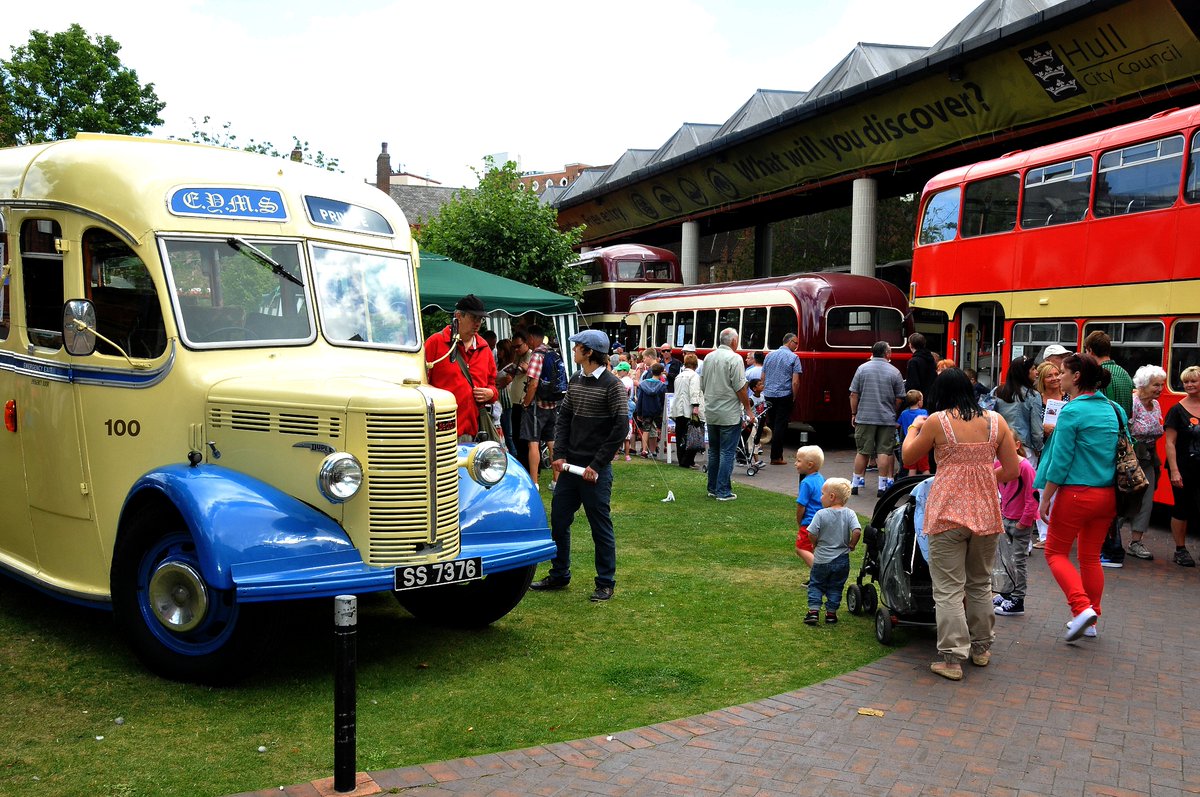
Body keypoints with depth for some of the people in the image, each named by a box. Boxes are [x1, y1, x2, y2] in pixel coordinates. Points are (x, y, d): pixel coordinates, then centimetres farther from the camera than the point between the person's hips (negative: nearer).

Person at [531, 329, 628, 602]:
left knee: (600, 525, 3)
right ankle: (559, 575, 26)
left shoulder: (612, 385, -12)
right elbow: (563, 418, 12)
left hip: (595, 469, -7)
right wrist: (560, 455, 0)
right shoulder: (575, 380, 8)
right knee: (558, 520, 12)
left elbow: (620, 427, -14)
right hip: (570, 465, 7)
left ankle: (606, 583, 15)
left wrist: (597, 465, -15)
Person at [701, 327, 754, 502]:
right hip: (730, 414, -7)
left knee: (713, 452, 15)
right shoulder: (734, 358, -13)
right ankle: (723, 492, -2)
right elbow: (740, 388, -15)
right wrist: (748, 410, -6)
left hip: (711, 414, 7)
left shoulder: (708, 358, 8)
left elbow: (702, 386, 14)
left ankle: (712, 488, 21)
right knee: (727, 453, -2)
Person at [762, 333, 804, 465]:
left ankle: (776, 454, 15)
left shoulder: (769, 356, 10)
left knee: (771, 424, 13)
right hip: (784, 395, -5)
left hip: (769, 396, 5)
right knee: (780, 426, -1)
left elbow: (762, 378, 13)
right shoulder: (793, 357, -6)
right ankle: (776, 457, 1)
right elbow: (795, 382, -11)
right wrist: (794, 398, -1)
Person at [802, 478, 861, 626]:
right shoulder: (849, 514, -6)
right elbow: (857, 531, -18)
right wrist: (851, 544, -1)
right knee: (835, 587, 16)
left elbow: (811, 534, -18)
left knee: (816, 585, 13)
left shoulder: (821, 514, -14)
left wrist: (815, 544, 2)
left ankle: (814, 611, 4)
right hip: (842, 560, 2)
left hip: (822, 559, -2)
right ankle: (831, 613, 16)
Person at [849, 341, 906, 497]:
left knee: (862, 451, 8)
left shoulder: (862, 368, 0)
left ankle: (856, 483, 13)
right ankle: (882, 486, 3)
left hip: (865, 417, 1)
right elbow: (899, 399, 1)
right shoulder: (894, 372, -1)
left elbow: (854, 394, 0)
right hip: (887, 419, -1)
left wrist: (854, 414, 9)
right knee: (884, 452, 3)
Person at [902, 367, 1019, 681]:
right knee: (980, 584, 20)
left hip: (948, 511, -4)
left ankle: (952, 657, -1)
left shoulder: (937, 421, -6)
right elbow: (1012, 470, 5)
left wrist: (914, 428, 27)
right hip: (986, 512, 4)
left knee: (948, 588, 1)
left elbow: (909, 456, 9)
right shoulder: (995, 421, 3)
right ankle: (981, 648, 31)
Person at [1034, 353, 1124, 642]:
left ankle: (1082, 607, -10)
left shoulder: (1072, 412, -13)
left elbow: (1060, 461, -14)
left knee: (1056, 553, 7)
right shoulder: (1114, 410, 7)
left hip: (1076, 494, -7)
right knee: (1091, 556, 16)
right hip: (1108, 496, 7)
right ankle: (1090, 619, 22)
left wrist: (1045, 499, -7)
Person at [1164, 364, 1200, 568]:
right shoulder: (1177, 410, -4)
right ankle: (1180, 550, 16)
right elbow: (1170, 442, -7)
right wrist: (1174, 471, -15)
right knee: (1182, 509, 5)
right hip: (1183, 469, -3)